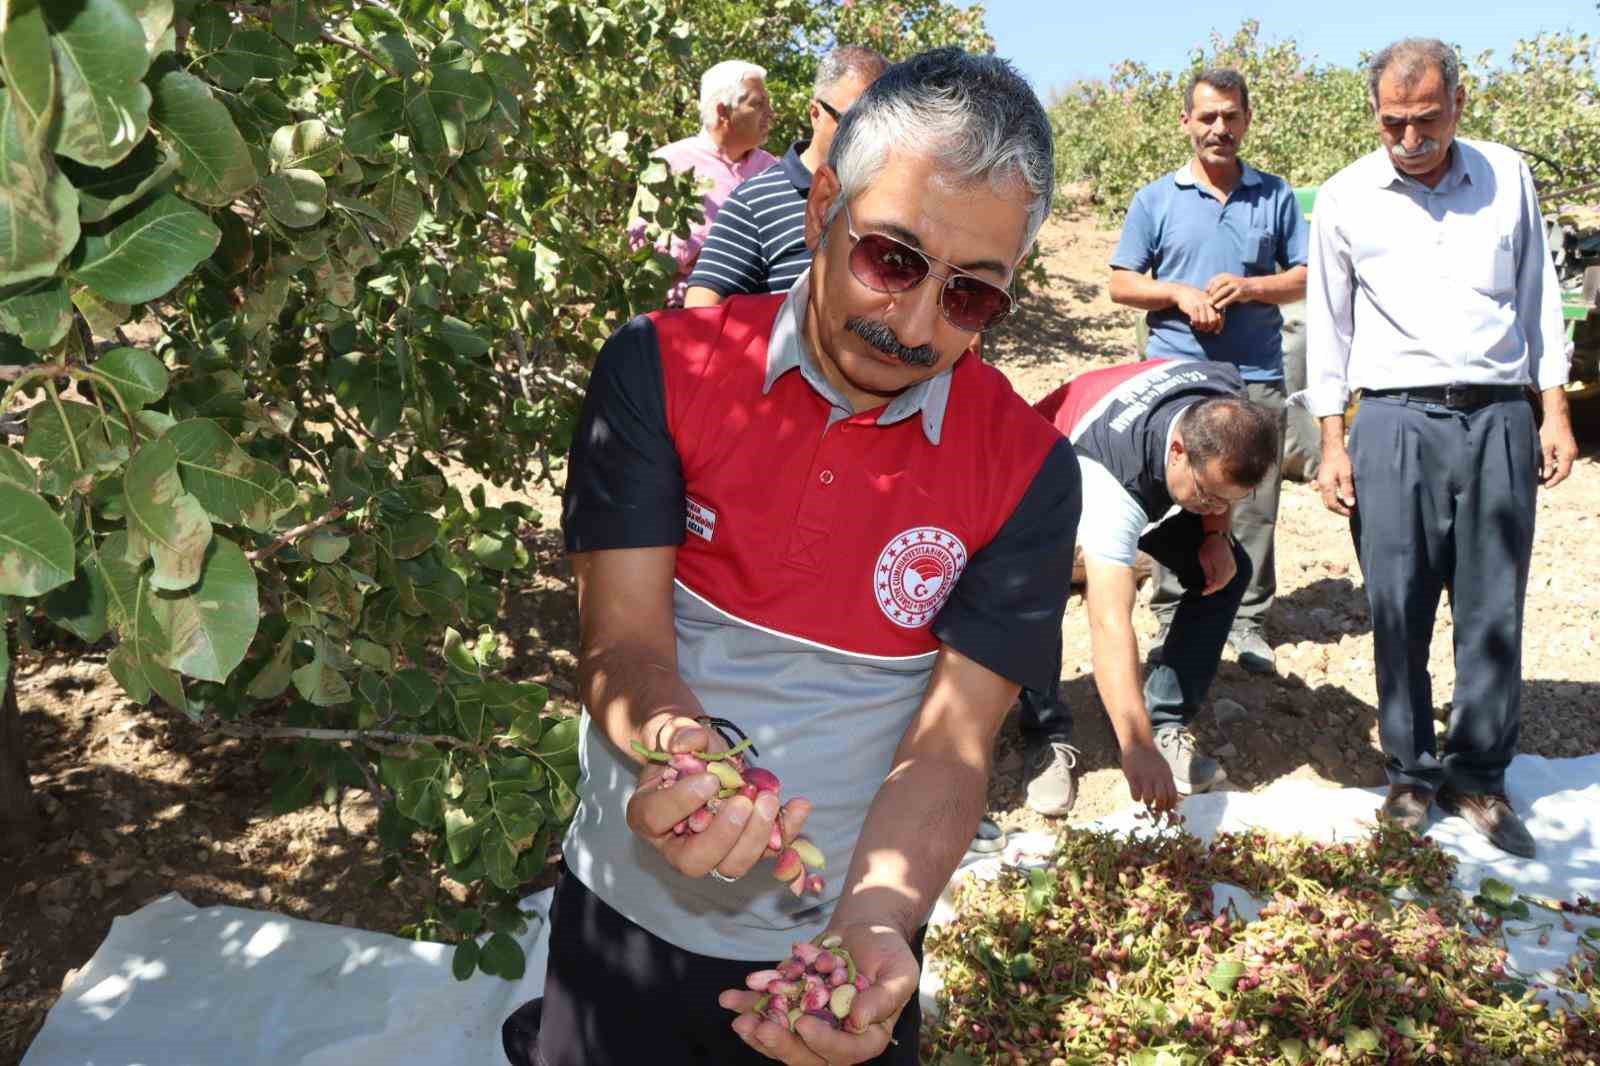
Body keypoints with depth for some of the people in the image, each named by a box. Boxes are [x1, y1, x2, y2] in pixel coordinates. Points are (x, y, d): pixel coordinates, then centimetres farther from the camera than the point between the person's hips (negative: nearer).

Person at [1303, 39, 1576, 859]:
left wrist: (1554, 412, 8)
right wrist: (1332, 444, 2)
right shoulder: (1344, 199, 5)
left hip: (1499, 419, 2)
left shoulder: (1507, 176, 10)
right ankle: (1411, 772, 14)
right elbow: (1328, 327, 8)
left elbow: (1538, 297, 15)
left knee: (1494, 607, 2)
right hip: (1396, 420, -1)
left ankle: (1478, 774, 15)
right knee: (1398, 608, -1)